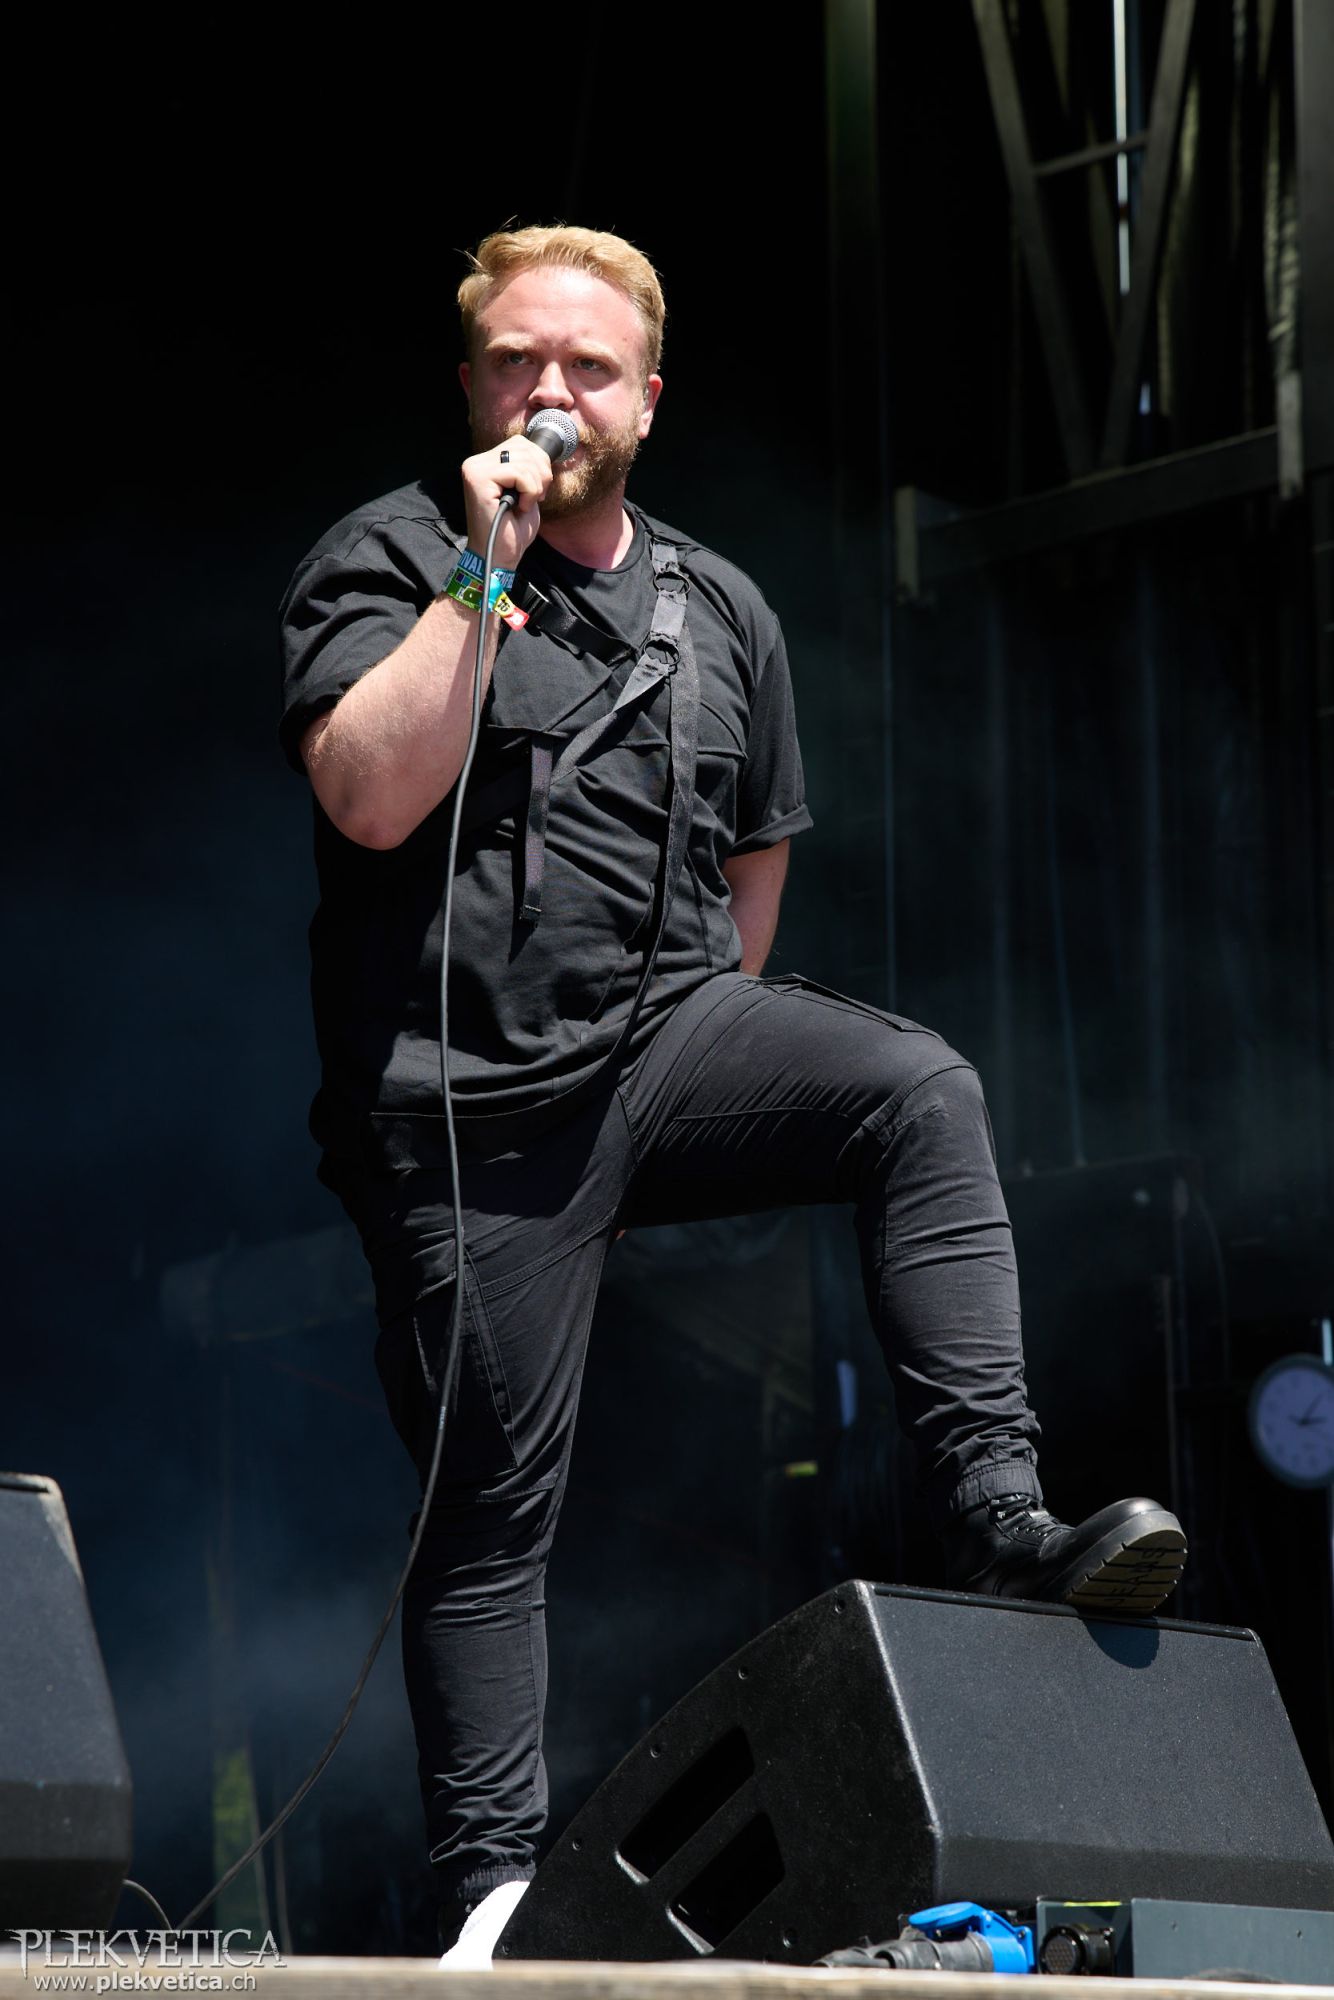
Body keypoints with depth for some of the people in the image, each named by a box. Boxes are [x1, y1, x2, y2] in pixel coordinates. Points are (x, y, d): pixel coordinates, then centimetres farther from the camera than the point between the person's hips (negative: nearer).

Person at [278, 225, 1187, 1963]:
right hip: (467, 1098, -4)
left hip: (668, 1037, 4)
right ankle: (494, 1892, 6)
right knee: (494, 1509, -2)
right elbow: (368, 795, -18)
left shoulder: (721, 609, 14)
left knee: (922, 1088, -25)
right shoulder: (388, 560, -1)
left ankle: (995, 1511, -28)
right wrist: (483, 578, -17)